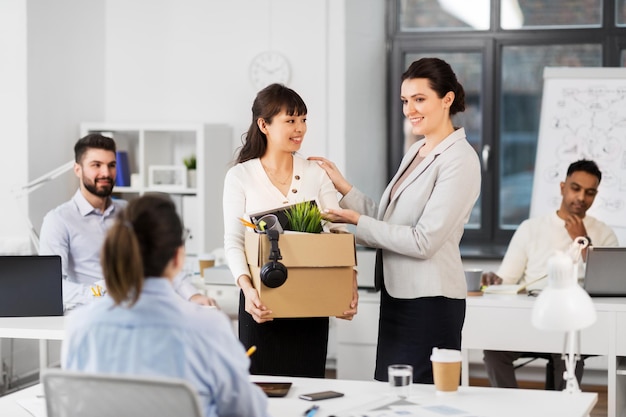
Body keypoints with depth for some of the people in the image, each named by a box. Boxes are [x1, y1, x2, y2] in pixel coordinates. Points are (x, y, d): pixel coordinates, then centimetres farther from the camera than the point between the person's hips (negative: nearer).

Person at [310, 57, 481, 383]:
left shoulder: (459, 160, -13)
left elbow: (424, 241, -18)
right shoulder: (415, 152, 15)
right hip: (397, 296, 9)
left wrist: (358, 222, -12)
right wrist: (343, 188, 10)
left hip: (430, 304, -9)